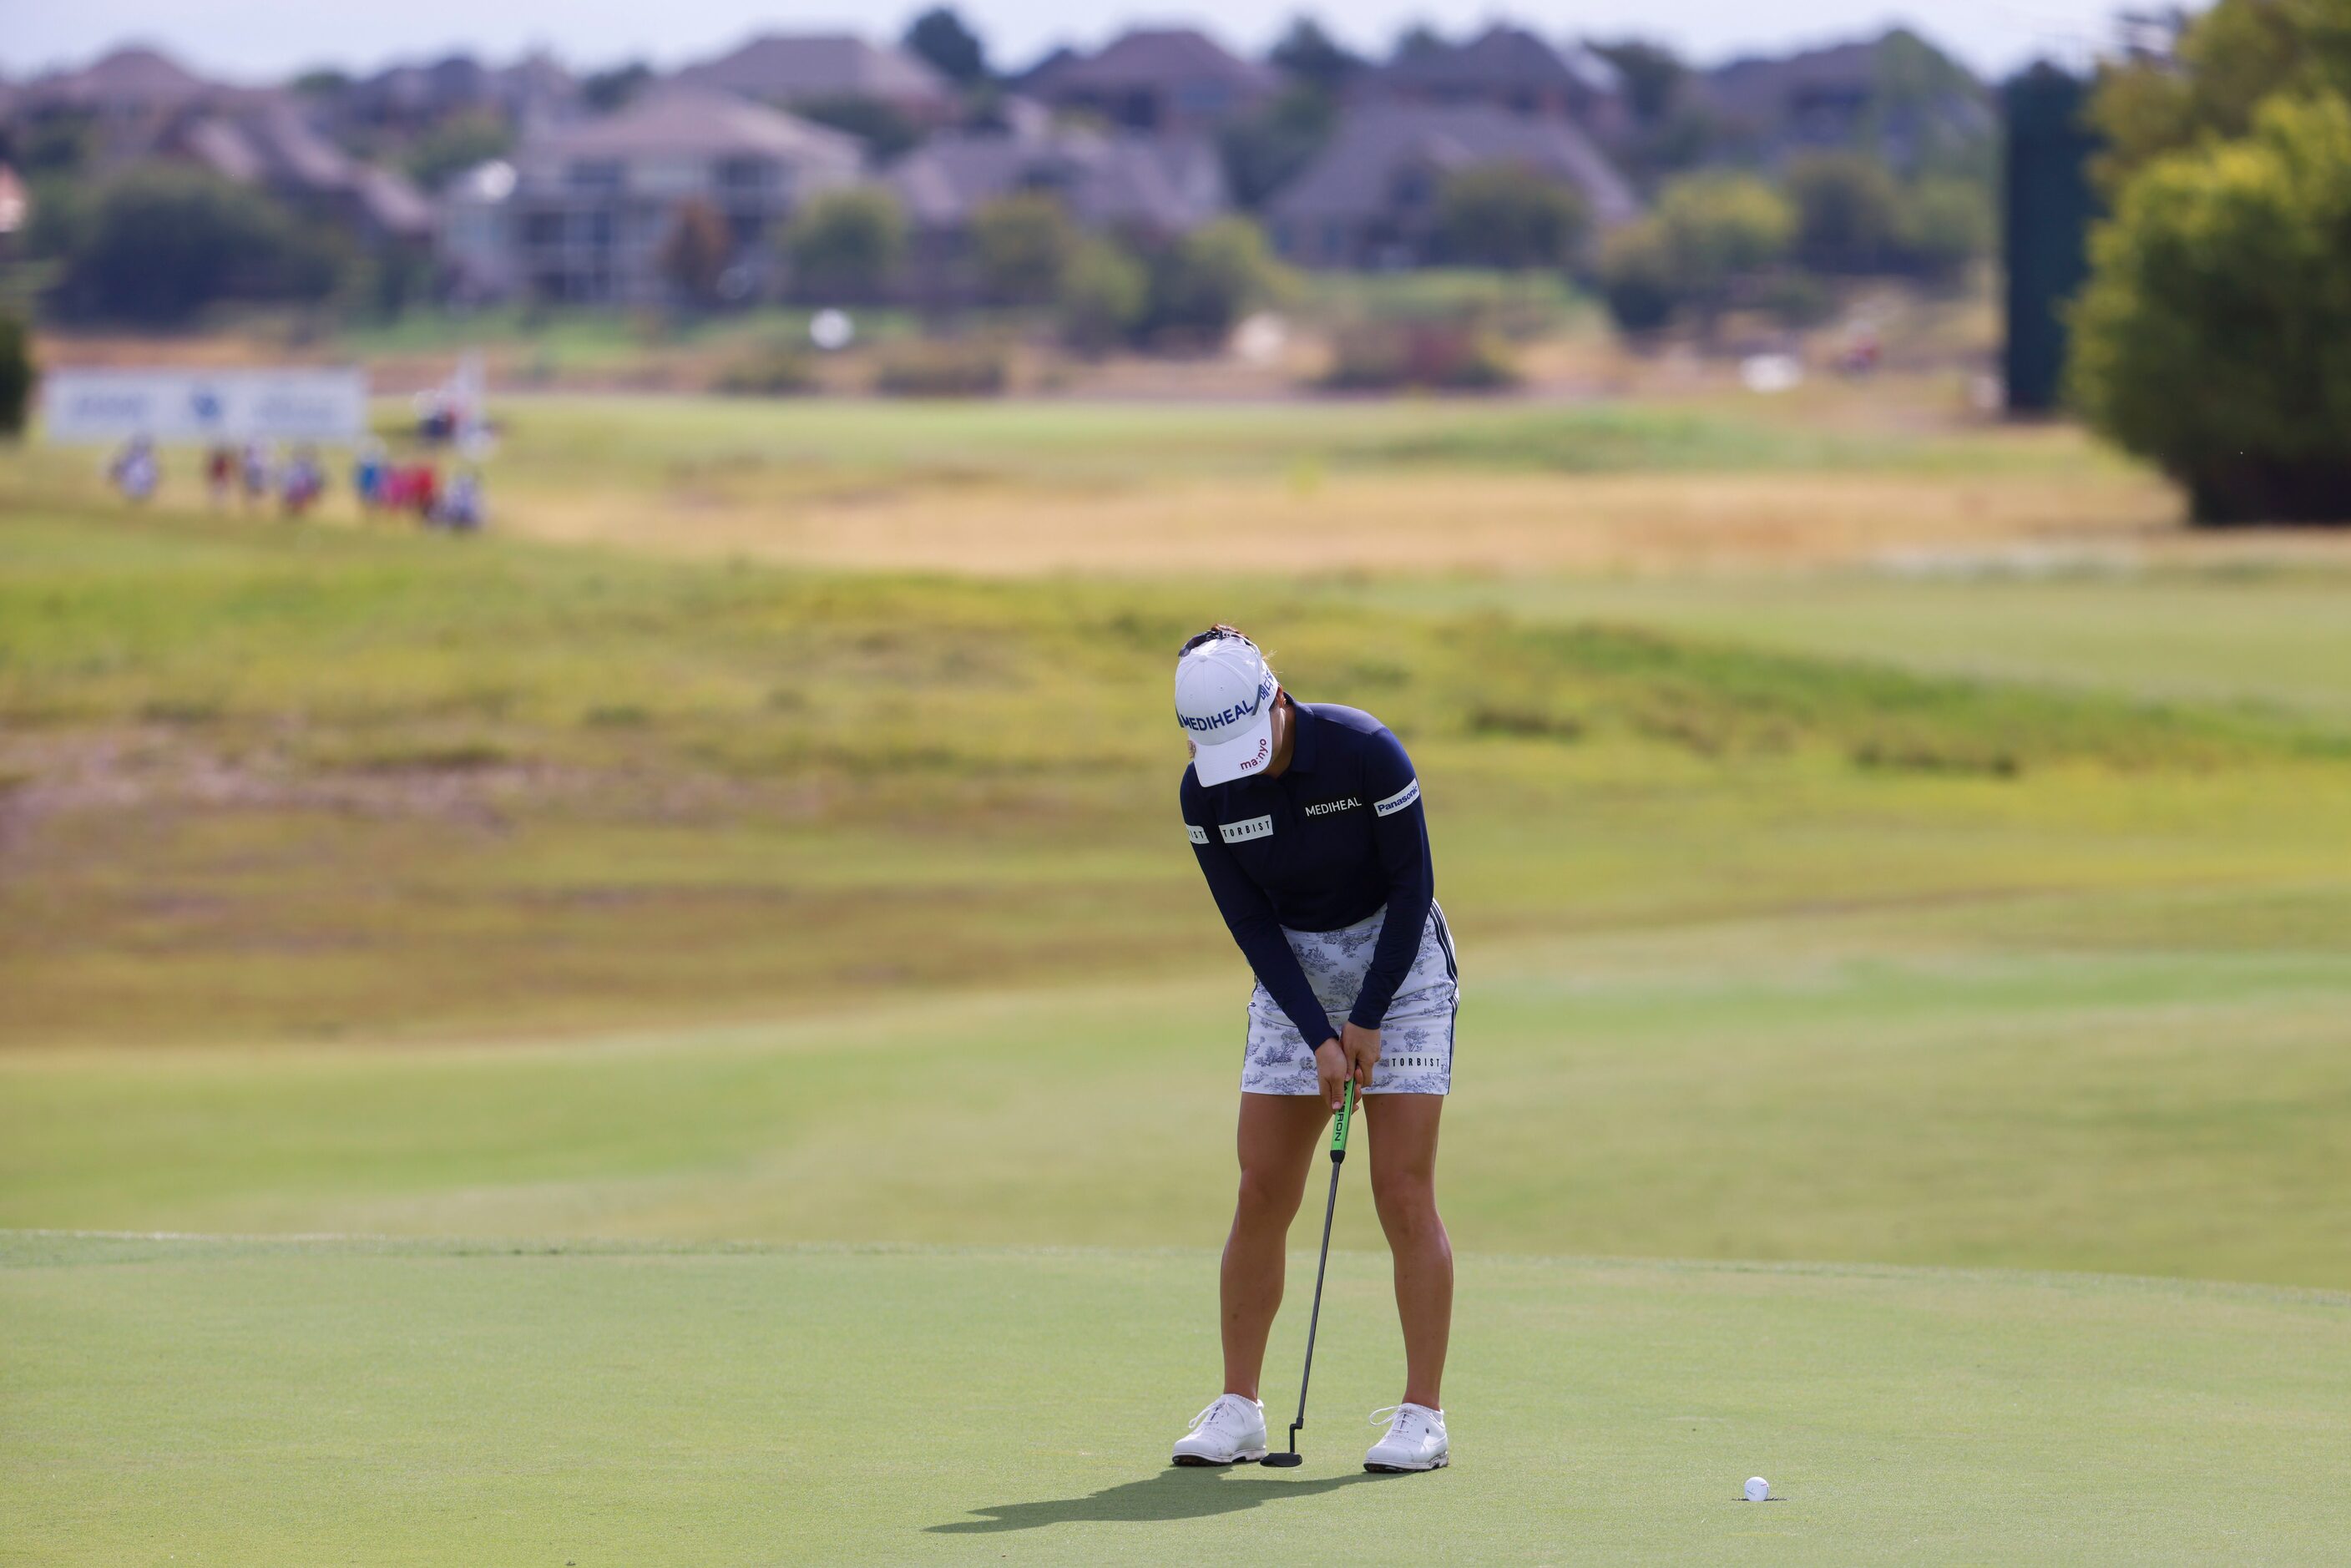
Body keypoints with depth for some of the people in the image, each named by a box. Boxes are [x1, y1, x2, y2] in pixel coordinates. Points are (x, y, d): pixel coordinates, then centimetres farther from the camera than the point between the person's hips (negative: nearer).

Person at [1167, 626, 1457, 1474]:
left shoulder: (1366, 751, -24)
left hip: (1399, 960, -4)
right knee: (1261, 1194, -2)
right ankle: (1238, 1408, 5)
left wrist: (1367, 1019, -15)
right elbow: (1251, 924, -7)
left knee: (1404, 1195, -10)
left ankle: (1422, 1415, -6)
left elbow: (1412, 885, -16)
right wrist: (1317, 1037, -15)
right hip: (1292, 973, 4)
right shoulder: (1205, 791, -12)